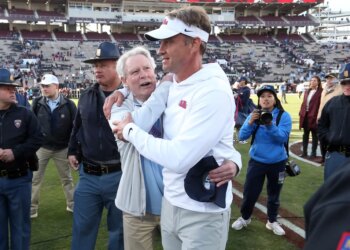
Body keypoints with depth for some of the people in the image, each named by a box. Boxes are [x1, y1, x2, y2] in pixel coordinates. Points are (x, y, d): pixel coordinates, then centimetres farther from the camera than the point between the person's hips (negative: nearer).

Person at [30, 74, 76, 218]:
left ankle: (72, 205, 29)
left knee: (67, 178, 14)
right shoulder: (37, 103, -5)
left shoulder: (68, 104, -8)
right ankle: (31, 209, 18)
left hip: (62, 149, 0)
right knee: (35, 179, 5)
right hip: (41, 148, 1)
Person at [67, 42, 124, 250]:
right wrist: (73, 151, 17)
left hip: (119, 175, -4)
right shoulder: (87, 96, 8)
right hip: (88, 175, 5)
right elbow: (77, 126, 20)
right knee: (82, 228, 14)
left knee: (119, 230, 12)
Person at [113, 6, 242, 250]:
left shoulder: (214, 92, -23)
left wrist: (131, 130, -15)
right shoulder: (172, 85, 2)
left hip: (202, 213, -7)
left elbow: (178, 159, -30)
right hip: (170, 202, 8)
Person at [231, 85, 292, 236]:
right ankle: (245, 218, 31)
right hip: (256, 161, 1)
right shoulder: (254, 115, -2)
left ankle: (272, 221, 36)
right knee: (249, 193, 6)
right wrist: (250, 122, -24)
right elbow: (242, 136, -8)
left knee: (274, 194, 16)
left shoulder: (284, 116, -9)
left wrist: (270, 125, -31)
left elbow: (283, 137, -18)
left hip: (277, 162, -1)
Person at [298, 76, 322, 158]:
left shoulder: (320, 92, -7)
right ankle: (304, 152, 21)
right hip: (305, 115, 7)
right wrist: (301, 113, 5)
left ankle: (313, 152, 13)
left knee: (314, 135, 4)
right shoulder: (307, 92, 15)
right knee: (305, 134, 13)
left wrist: (318, 116, -19)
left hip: (314, 116, -7)